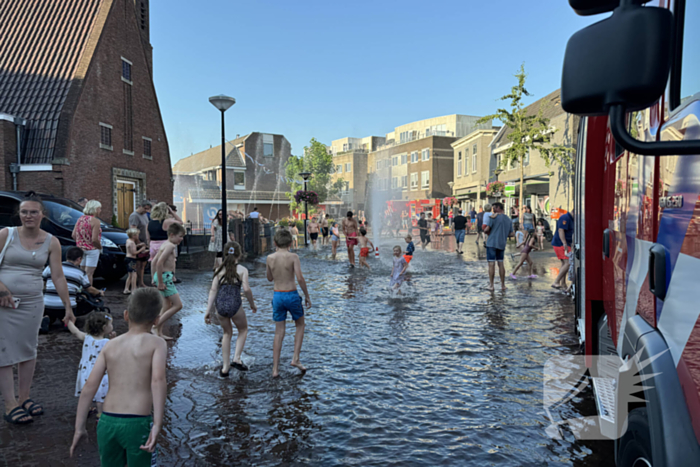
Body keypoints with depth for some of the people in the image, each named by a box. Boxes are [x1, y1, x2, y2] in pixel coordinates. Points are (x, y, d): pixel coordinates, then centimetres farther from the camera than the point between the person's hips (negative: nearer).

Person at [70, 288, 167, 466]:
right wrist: (157, 424, -20)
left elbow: (89, 386, 5)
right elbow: (158, 380, -18)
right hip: (137, 424, -4)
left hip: (107, 421, 4)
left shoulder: (110, 345, 10)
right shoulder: (156, 343, -2)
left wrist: (79, 428, 10)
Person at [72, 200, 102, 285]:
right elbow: (94, 239, -22)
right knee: (89, 273, -4)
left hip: (81, 248, 7)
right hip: (92, 249, -7)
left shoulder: (80, 219, 6)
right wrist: (100, 247, -6)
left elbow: (73, 235, 6)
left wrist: (81, 244, 16)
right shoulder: (95, 221, -16)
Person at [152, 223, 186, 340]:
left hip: (163, 276, 10)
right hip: (165, 277, -10)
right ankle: (156, 326, -3)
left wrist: (157, 278, 21)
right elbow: (159, 263, -24)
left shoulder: (165, 245, 15)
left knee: (168, 306, 15)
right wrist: (160, 282, -20)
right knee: (178, 305, -6)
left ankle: (159, 333, 17)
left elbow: (154, 261, 19)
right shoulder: (171, 246, -15)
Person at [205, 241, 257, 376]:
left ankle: (225, 367, 25)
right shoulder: (242, 270, 0)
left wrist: (209, 311, 6)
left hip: (220, 304, 4)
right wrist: (252, 304, 5)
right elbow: (246, 289, -10)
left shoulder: (220, 269, 10)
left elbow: (213, 290, 5)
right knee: (243, 330, 23)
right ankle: (236, 359, 8)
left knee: (227, 333, 24)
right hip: (234, 304, -4)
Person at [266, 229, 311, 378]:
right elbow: (300, 278, -16)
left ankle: (275, 369, 11)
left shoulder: (270, 258, 1)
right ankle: (295, 358, 9)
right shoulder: (293, 257, -9)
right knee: (300, 325, 20)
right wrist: (307, 296, -6)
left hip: (277, 296, 3)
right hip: (292, 295, -3)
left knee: (279, 333, 10)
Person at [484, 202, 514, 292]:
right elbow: (511, 234, 14)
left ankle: (491, 285, -1)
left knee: (491, 264, -3)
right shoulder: (509, 220, 13)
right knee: (501, 264, 13)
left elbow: (486, 229, -12)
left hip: (492, 243, -6)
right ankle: (503, 285, 16)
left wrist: (485, 230, 9)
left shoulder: (493, 217, -7)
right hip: (502, 244, 6)